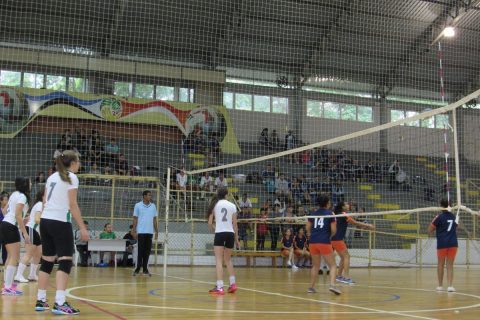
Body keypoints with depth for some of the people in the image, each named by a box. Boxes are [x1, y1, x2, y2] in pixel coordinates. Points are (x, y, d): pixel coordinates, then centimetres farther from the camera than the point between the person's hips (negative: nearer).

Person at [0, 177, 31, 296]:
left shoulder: (15, 194, 16)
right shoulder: (22, 196, -11)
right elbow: (18, 215, -19)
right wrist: (25, 233, -20)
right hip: (11, 227, -10)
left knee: (10, 256, 20)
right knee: (15, 257, -9)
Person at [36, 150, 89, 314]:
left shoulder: (52, 177, 16)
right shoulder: (71, 177, -7)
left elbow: (45, 201, 16)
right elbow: (72, 205, -12)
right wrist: (82, 228, -12)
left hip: (45, 221, 8)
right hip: (60, 222, -8)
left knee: (47, 261, 12)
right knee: (65, 261, -8)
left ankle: (40, 301, 15)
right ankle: (60, 303, -16)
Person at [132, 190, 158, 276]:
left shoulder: (153, 206, 9)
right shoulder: (138, 205, 0)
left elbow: (154, 219, 12)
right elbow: (135, 219, 1)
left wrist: (156, 231, 7)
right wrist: (134, 231, -6)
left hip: (150, 232, 3)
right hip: (141, 232, -3)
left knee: (147, 250, 3)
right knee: (141, 250, -2)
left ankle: (145, 269, 10)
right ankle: (138, 268, 6)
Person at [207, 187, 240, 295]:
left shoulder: (215, 204, 3)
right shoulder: (232, 206, 7)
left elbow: (210, 223, 1)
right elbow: (235, 224, 7)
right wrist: (236, 239, 14)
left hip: (220, 233, -3)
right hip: (230, 233, 3)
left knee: (219, 261, -4)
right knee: (228, 259, 20)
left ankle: (220, 287, -13)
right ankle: (232, 284, 18)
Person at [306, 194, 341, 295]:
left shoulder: (313, 214, 11)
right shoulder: (330, 214, 0)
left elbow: (308, 228, 8)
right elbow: (333, 230, -3)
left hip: (313, 242, 4)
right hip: (325, 242, -4)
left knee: (315, 266, 18)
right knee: (332, 265, 1)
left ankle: (311, 287, 17)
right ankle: (332, 285, -19)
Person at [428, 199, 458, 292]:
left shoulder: (439, 217, -8)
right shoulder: (454, 216, 6)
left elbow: (430, 230, -4)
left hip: (442, 244, -3)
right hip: (453, 244, 3)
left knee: (440, 265, 11)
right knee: (450, 265, 5)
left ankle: (440, 286, 18)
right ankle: (450, 286, -7)